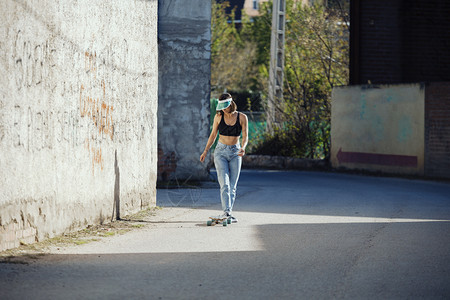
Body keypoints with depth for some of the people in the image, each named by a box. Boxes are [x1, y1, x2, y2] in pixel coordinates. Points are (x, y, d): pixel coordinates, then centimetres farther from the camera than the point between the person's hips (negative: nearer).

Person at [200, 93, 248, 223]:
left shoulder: (242, 117, -2)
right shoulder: (219, 117, 0)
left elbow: (245, 136, -6)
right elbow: (213, 135, 10)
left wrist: (243, 148, -25)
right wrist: (205, 151, 9)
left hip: (235, 153, 1)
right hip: (221, 151, -1)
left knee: (232, 186, 1)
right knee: (224, 184, -15)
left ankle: (227, 213, 8)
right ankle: (227, 211, -25)